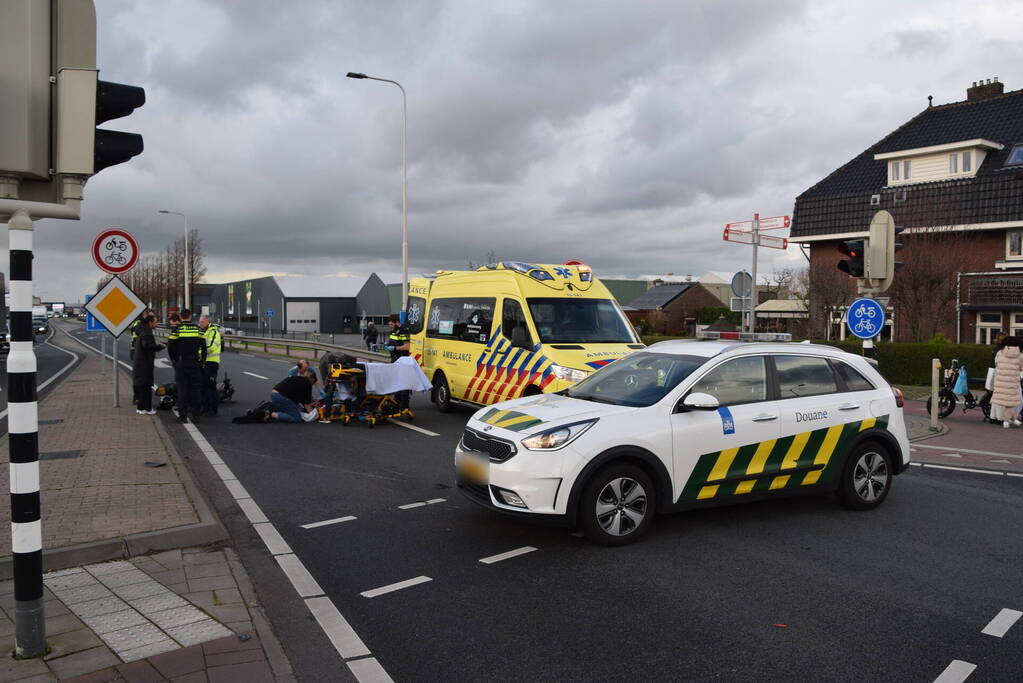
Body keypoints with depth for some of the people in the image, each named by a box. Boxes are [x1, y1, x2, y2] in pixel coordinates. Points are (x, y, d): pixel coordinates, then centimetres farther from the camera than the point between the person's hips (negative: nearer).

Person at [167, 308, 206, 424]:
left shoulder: (177, 330, -5)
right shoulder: (198, 329, 2)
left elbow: (170, 348, -3)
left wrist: (174, 360, 11)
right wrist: (202, 361, 15)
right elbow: (203, 347, 6)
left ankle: (183, 415, 2)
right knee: (195, 389, 7)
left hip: (181, 365, -2)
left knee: (182, 390, 2)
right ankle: (196, 415, 8)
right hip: (195, 365, 2)